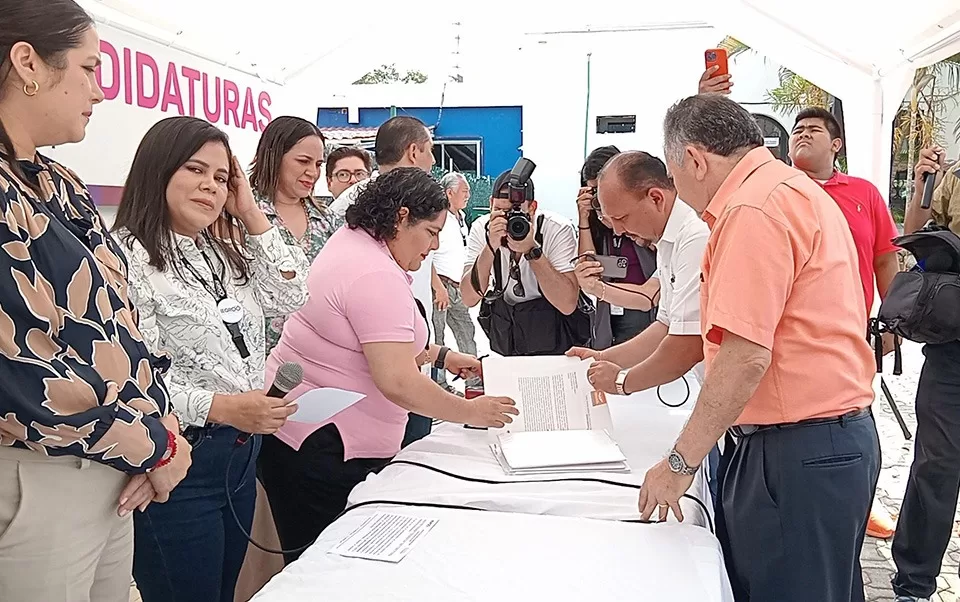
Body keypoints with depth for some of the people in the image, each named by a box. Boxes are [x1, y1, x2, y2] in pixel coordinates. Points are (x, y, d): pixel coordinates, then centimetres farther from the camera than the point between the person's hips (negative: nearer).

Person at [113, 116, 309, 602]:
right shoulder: (129, 258, -15)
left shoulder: (223, 251, 13)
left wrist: (251, 214, 2)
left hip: (241, 452, 8)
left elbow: (292, 297, 5)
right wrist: (220, 406, -31)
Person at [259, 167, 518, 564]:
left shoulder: (352, 241, 11)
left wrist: (441, 356, 15)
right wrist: (470, 413, -14)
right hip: (319, 450, -10)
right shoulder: (377, 277, -21)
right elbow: (399, 383, -27)